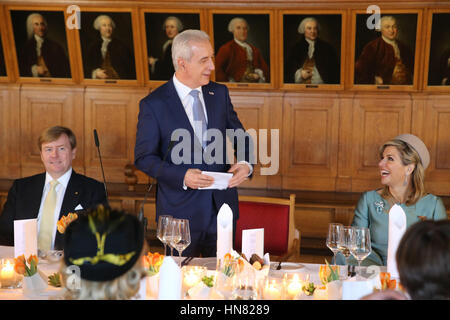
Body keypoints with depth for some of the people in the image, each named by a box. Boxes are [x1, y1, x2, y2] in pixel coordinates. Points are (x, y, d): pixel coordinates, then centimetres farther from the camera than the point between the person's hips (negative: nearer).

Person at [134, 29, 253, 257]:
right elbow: (144, 157, -7)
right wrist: (182, 177, -22)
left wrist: (245, 164, -8)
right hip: (180, 212, -4)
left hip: (222, 207, 4)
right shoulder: (153, 104, -8)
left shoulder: (220, 94, 5)